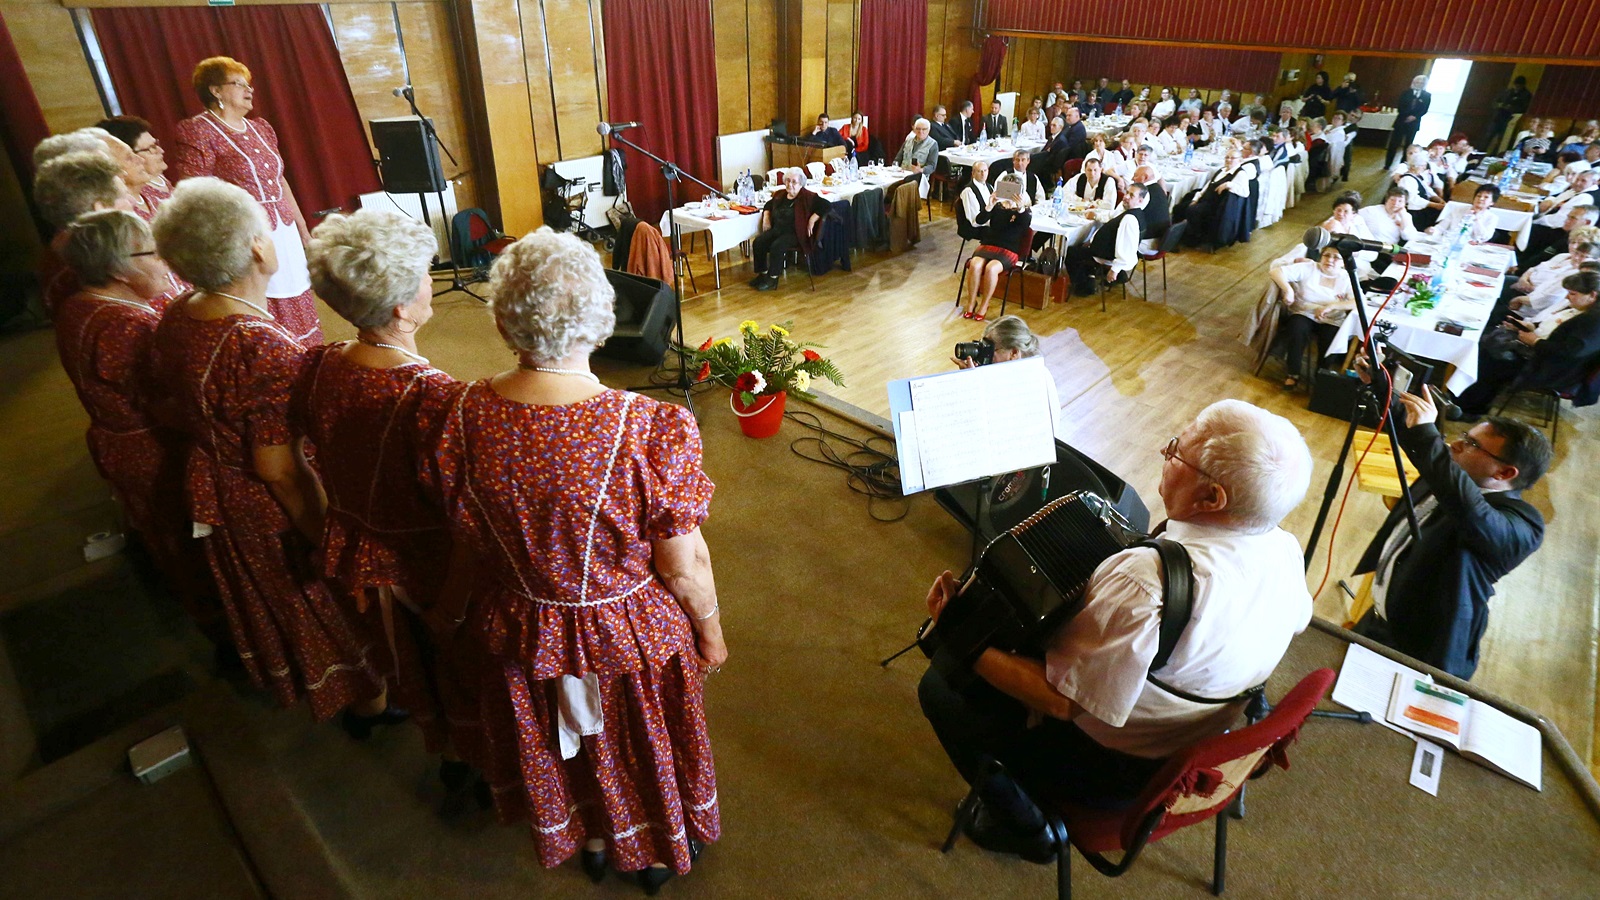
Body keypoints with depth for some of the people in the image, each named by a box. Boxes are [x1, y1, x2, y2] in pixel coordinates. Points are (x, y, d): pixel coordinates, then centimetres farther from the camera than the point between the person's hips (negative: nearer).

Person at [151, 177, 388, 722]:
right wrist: (325, 537, -18)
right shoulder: (268, 350, -34)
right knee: (323, 599, 16)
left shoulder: (175, 319, -8)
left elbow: (179, 412, 7)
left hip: (208, 489, 8)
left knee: (262, 593, 30)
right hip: (269, 508, -8)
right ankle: (365, 700, 38)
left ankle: (278, 677, 56)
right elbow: (277, 469, -29)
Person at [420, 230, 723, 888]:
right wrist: (711, 631, -2)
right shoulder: (652, 430, -33)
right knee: (644, 742, 27)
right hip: (633, 634, -3)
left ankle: (592, 840, 60)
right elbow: (684, 567, -21)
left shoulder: (464, 416, -21)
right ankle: (658, 853, 55)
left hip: (523, 630, 4)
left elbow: (468, 537, -4)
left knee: (567, 741, 31)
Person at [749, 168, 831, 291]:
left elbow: (827, 206, -14)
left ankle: (773, 278, -17)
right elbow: (768, 205, 33)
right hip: (777, 230, 6)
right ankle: (763, 274, -4)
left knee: (777, 246, -32)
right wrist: (766, 218, 14)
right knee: (758, 242, -16)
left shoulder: (807, 197, -6)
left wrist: (812, 220, -19)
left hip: (795, 234, -6)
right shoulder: (780, 195, 13)